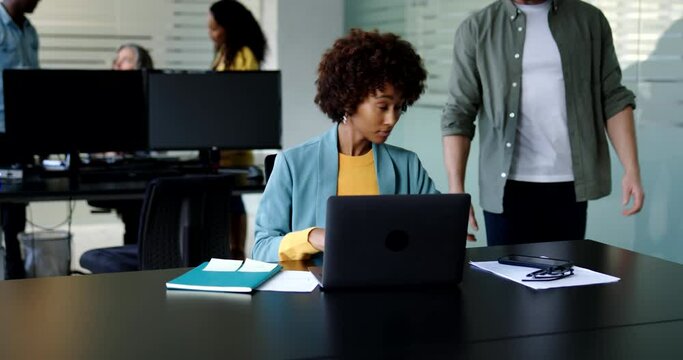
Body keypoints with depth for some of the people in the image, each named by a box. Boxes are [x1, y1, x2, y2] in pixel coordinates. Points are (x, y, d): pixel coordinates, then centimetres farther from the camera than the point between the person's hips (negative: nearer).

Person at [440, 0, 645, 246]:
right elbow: (458, 114, -1)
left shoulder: (589, 20, 8)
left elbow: (613, 98, 7)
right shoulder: (476, 29, 3)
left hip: (570, 185, 1)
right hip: (507, 187, -1)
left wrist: (631, 170, -3)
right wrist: (456, 189, -9)